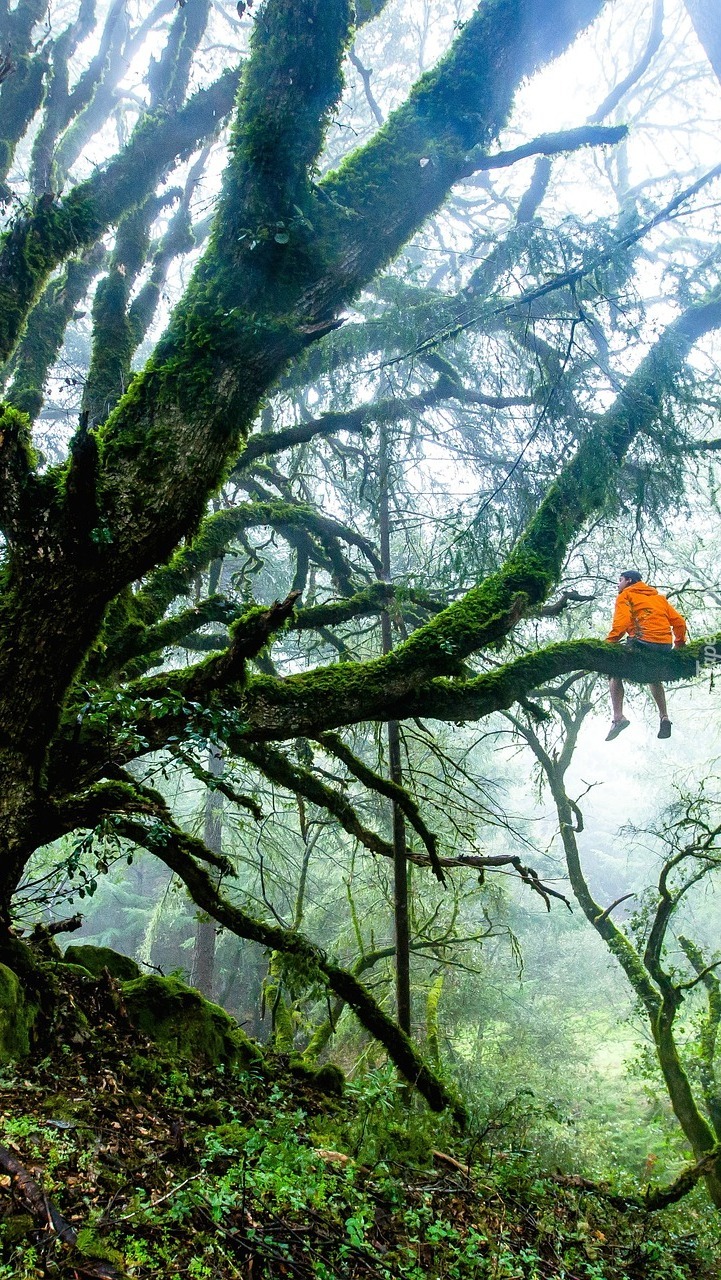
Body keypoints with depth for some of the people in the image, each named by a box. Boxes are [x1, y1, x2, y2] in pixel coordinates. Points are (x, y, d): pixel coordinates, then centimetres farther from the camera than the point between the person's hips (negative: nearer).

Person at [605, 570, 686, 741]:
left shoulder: (626, 595, 10)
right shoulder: (659, 597, 27)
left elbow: (622, 621, -9)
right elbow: (679, 622, 19)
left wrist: (609, 643, -11)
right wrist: (679, 643, 30)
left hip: (643, 642, -6)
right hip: (666, 647, 6)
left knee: (614, 672, 8)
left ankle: (618, 717, -9)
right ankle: (664, 717, 21)